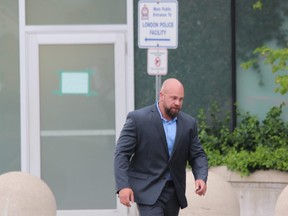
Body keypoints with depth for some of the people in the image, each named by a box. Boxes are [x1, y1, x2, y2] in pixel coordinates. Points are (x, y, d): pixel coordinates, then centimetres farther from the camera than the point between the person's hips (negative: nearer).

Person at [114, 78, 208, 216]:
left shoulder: (189, 123, 4)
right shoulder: (138, 119, -9)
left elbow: (197, 155, 10)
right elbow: (121, 154, -10)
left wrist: (201, 178, -11)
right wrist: (123, 186, -22)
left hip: (174, 192, 5)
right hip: (148, 191, -5)